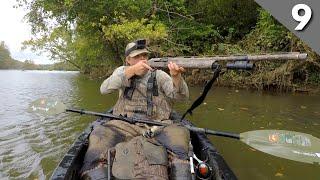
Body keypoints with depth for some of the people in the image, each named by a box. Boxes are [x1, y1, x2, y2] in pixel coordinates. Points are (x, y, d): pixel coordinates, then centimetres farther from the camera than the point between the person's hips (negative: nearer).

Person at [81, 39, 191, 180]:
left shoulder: (159, 75, 10)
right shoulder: (122, 71, 13)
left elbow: (181, 96, -1)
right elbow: (104, 89, -6)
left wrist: (176, 76, -24)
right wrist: (131, 71, -19)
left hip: (157, 124, 0)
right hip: (125, 124, 1)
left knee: (180, 133, -29)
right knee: (99, 135, -27)